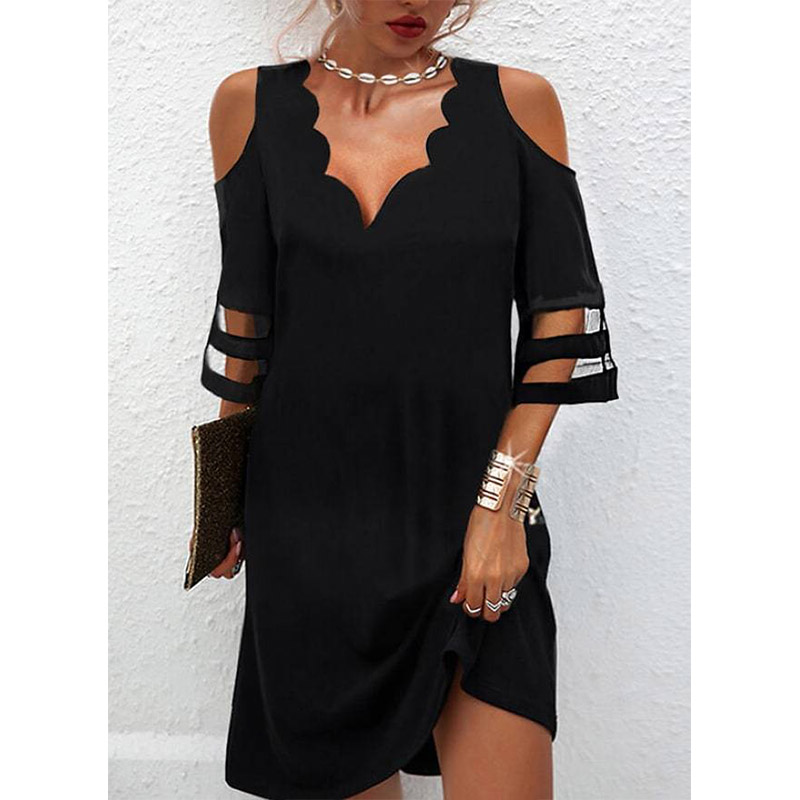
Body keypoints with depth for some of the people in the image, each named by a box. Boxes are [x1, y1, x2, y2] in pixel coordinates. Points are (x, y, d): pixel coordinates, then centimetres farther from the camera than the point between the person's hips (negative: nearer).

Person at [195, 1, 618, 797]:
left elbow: (561, 317, -1)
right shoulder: (252, 105, 4)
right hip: (309, 517, 2)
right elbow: (246, 318, 8)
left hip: (473, 517, -1)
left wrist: (501, 500, -8)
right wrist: (226, 493, 10)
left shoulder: (517, 101, 0)